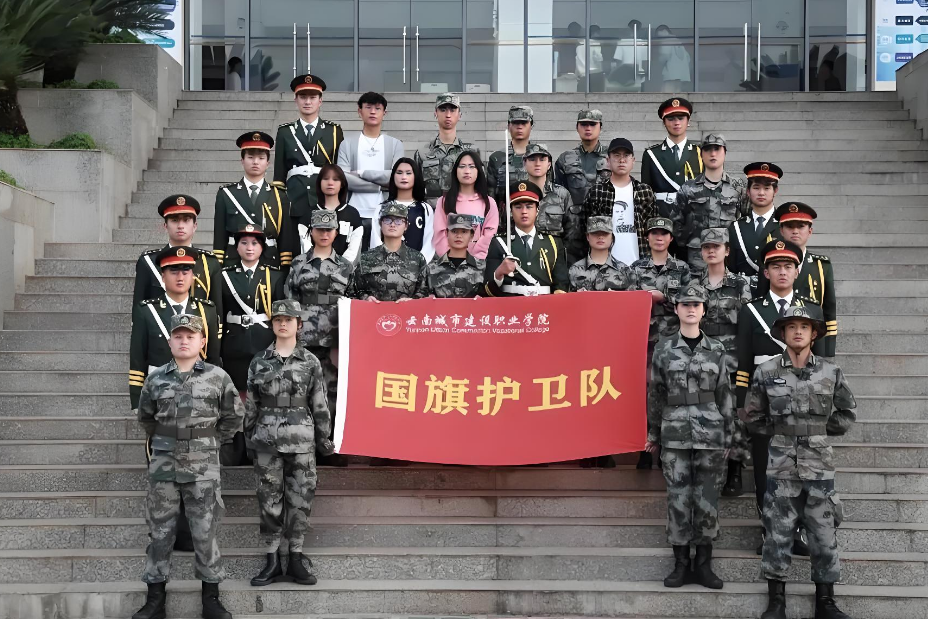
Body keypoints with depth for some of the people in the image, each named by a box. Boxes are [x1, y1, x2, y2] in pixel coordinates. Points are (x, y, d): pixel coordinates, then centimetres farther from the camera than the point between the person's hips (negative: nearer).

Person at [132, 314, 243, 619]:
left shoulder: (218, 377, 0)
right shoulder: (156, 378, 5)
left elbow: (234, 416, 9)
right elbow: (145, 417, 19)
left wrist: (213, 442, 6)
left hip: (203, 467, -2)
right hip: (163, 465, 2)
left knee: (206, 532, 2)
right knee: (160, 531, 7)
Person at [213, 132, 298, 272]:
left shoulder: (280, 196, 8)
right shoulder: (226, 194, 9)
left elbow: (287, 238, 5)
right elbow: (219, 236, 6)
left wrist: (285, 269, -2)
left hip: (270, 265, 0)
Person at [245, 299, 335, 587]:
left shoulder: (310, 362, 3)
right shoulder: (259, 362, 6)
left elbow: (319, 404, 4)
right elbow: (251, 404, 10)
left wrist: (323, 439, 3)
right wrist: (249, 436, 7)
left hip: (301, 441, -1)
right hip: (267, 440, 1)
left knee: (299, 499, 1)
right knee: (269, 501, 2)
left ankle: (296, 560, 11)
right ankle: (272, 562, 10)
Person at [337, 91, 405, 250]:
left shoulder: (395, 144, 8)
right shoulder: (348, 143, 6)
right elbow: (343, 178, -6)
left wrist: (362, 173, -7)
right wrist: (380, 186, -7)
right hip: (355, 214, 0)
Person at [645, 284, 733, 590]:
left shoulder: (716, 350, 6)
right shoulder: (664, 348, 5)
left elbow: (724, 395, 8)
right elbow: (655, 394, 8)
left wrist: (727, 435, 6)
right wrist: (653, 433, 7)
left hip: (710, 433, 0)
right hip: (675, 434, 0)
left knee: (707, 499, 2)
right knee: (678, 498, 1)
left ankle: (703, 563, 11)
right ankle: (681, 563, 10)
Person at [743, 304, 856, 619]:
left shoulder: (831, 372, 0)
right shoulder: (766, 372, -1)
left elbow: (847, 413, 12)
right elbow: (753, 417, 8)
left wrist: (821, 430, 5)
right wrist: (779, 432, 1)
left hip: (819, 465, 1)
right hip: (781, 466, -1)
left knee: (824, 534, 5)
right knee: (778, 533, 4)